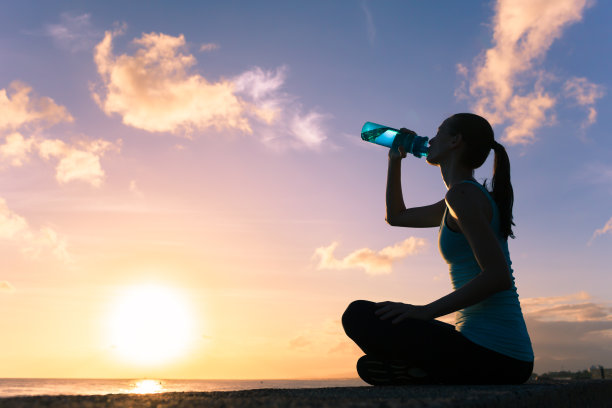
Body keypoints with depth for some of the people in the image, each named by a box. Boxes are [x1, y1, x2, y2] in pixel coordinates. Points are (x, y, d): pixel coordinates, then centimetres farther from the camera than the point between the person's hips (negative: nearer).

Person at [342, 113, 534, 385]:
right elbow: (396, 216, 30)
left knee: (358, 315, -10)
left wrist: (426, 311, -19)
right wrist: (395, 160, 25)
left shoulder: (462, 193, -12)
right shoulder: (464, 200, 18)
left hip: (488, 353, -10)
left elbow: (498, 276, -21)